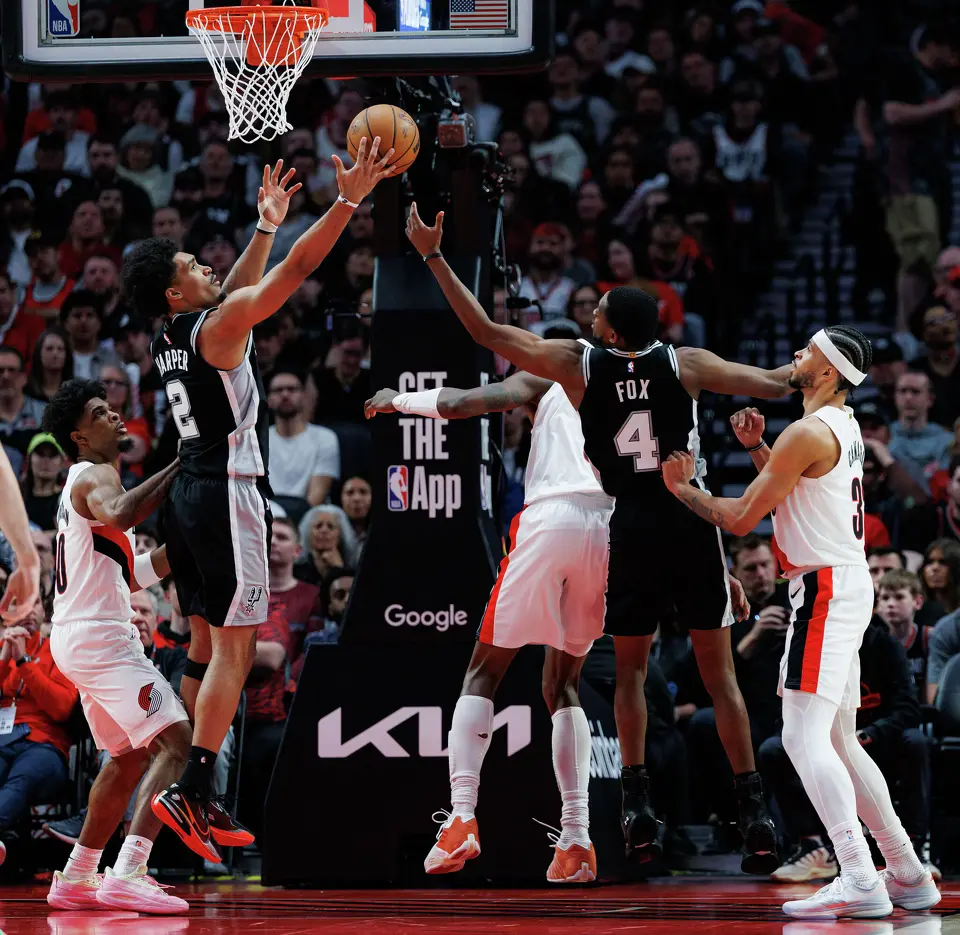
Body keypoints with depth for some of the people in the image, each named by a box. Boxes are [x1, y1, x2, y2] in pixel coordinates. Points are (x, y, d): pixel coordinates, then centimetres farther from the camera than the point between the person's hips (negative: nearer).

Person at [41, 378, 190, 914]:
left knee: (132, 755, 21)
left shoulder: (86, 483, 22)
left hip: (84, 636, 10)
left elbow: (128, 576, 26)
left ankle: (76, 880, 23)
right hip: (99, 635, -10)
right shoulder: (95, 476, -9)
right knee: (178, 741, -17)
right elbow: (118, 515, -36)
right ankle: (127, 876, -28)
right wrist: (177, 470, -28)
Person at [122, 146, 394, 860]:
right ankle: (191, 791, -16)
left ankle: (200, 801, 13)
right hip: (229, 496, -9)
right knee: (234, 648, -9)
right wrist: (350, 200, -14)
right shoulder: (217, 328, -13)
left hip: (191, 494, 9)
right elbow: (296, 271, -16)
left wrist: (267, 225, 35)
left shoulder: (173, 337, 11)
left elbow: (237, 290, 31)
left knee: (208, 646, 12)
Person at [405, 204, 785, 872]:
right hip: (693, 525, 0)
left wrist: (435, 257, 4)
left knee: (630, 669, 15)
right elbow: (773, 384, 0)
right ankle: (754, 811, -3)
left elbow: (486, 332, -1)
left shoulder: (578, 366, -3)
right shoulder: (686, 365, -3)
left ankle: (638, 804, 3)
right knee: (719, 672, 3)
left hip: (632, 530, 0)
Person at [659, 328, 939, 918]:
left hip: (825, 590, -10)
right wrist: (757, 448, 15)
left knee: (805, 738, -14)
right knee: (838, 742, 16)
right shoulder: (844, 427, 15)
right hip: (849, 583, 10)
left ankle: (859, 882, -24)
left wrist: (683, 490, 3)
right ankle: (908, 875, 17)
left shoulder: (808, 433, -16)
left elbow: (740, 518, -13)